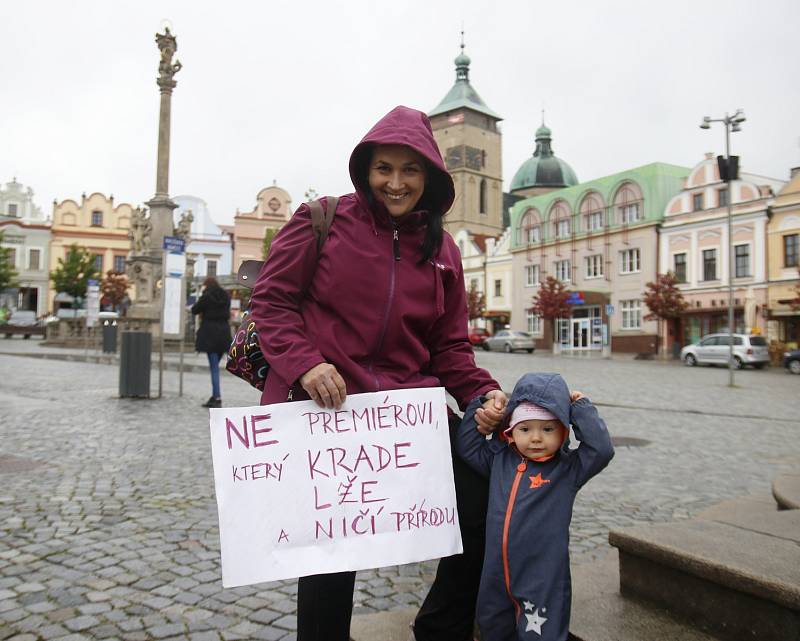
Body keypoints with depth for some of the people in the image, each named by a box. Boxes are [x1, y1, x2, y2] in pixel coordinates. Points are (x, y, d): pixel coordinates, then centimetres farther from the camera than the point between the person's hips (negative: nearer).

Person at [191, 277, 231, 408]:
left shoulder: (207, 296, -8)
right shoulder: (226, 297, 10)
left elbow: (194, 310, -1)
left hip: (210, 334, -6)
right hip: (224, 332, 6)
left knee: (214, 366, -5)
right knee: (215, 365, 16)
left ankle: (217, 398, -9)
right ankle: (214, 397, 19)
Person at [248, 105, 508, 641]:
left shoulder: (442, 251, 11)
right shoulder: (324, 220, 0)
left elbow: (449, 346, 11)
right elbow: (271, 299, -1)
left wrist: (483, 392, -7)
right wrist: (304, 363, -18)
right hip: (319, 409, -4)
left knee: (483, 512, 1)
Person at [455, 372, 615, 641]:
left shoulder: (568, 468, -8)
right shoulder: (499, 458, 2)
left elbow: (601, 449, -19)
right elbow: (467, 445, 10)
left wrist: (581, 407, -14)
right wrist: (481, 404, 2)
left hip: (543, 580, -4)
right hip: (495, 575, 4)